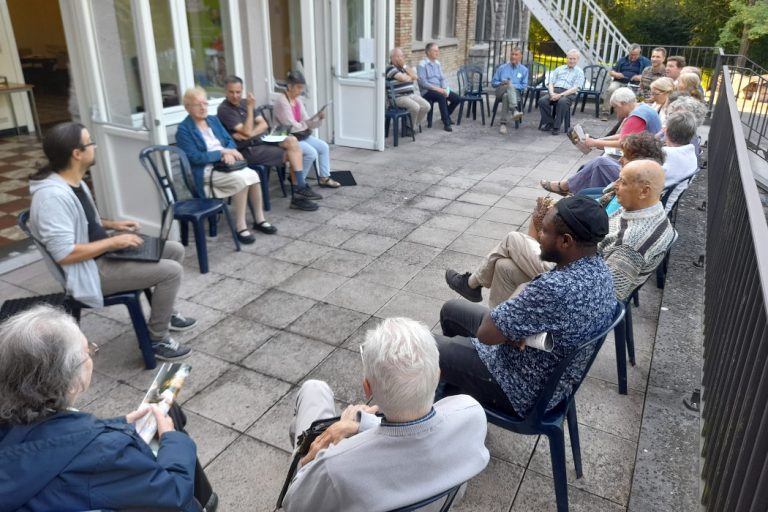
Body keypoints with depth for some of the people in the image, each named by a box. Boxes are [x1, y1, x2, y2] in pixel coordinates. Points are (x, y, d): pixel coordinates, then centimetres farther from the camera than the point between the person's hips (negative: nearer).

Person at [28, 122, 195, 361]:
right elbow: (64, 254, -30)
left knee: (175, 250, 11)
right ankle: (157, 339, -2)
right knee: (171, 271, -19)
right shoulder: (53, 195, -28)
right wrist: (114, 242, -23)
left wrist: (112, 224, 6)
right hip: (88, 271, -10)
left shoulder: (74, 182, 4)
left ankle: (163, 312, 27)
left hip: (101, 254, 10)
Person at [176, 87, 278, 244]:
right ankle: (240, 227, -22)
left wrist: (229, 153, -11)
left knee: (253, 174, -22)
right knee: (241, 179, -30)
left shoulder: (213, 120, 14)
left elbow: (229, 140, 13)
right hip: (205, 171, -6)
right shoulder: (184, 129, -6)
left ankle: (259, 220, -9)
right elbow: (194, 157, -14)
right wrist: (222, 152, -16)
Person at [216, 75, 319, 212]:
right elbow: (247, 132, -20)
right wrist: (250, 108, -24)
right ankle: (300, 188, 0)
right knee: (291, 154, -13)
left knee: (291, 141, -13)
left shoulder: (244, 103, 12)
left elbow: (264, 124, 5)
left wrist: (250, 134, -14)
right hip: (248, 150, -7)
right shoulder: (224, 110, -12)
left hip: (260, 141, 7)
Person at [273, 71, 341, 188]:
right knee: (311, 153, -23)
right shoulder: (281, 101, -18)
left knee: (324, 147, 0)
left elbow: (306, 121, 7)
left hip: (301, 135, 9)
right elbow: (291, 126, -22)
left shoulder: (298, 100, 9)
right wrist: (305, 125, -5)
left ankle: (324, 178, 8)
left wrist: (318, 118, -11)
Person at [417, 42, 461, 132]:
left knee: (457, 98, -6)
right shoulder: (422, 64, -8)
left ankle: (446, 116, 18)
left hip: (439, 90, 7)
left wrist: (445, 89, -8)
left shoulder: (437, 63, 14)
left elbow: (442, 78, 13)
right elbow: (423, 82, -17)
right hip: (427, 91, -7)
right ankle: (446, 123, -28)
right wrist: (437, 88, -20)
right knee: (442, 97, -35)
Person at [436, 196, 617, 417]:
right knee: (452, 310, 21)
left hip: (526, 388, -9)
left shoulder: (556, 288, -38)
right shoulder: (597, 267, -7)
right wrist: (511, 319, -14)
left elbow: (486, 333, -29)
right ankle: (457, 387, 38)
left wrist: (506, 304, -9)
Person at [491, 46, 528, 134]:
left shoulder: (524, 70, 16)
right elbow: (493, 82, 15)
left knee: (506, 96, -38)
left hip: (515, 92, 0)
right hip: (501, 90, 1)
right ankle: (514, 110, -56)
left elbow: (524, 86, 4)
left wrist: (512, 86, -11)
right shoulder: (502, 68, 20)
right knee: (509, 84, -36)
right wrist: (501, 83, -6)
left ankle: (503, 123, -42)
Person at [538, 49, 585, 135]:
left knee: (562, 102, -39)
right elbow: (551, 83, 13)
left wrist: (560, 95, -17)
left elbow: (575, 88, -2)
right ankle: (548, 123, -16)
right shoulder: (559, 69, 22)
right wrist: (552, 93, -10)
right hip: (555, 90, 3)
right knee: (542, 100, -28)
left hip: (568, 93, -3)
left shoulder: (579, 72, 12)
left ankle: (557, 126, -30)